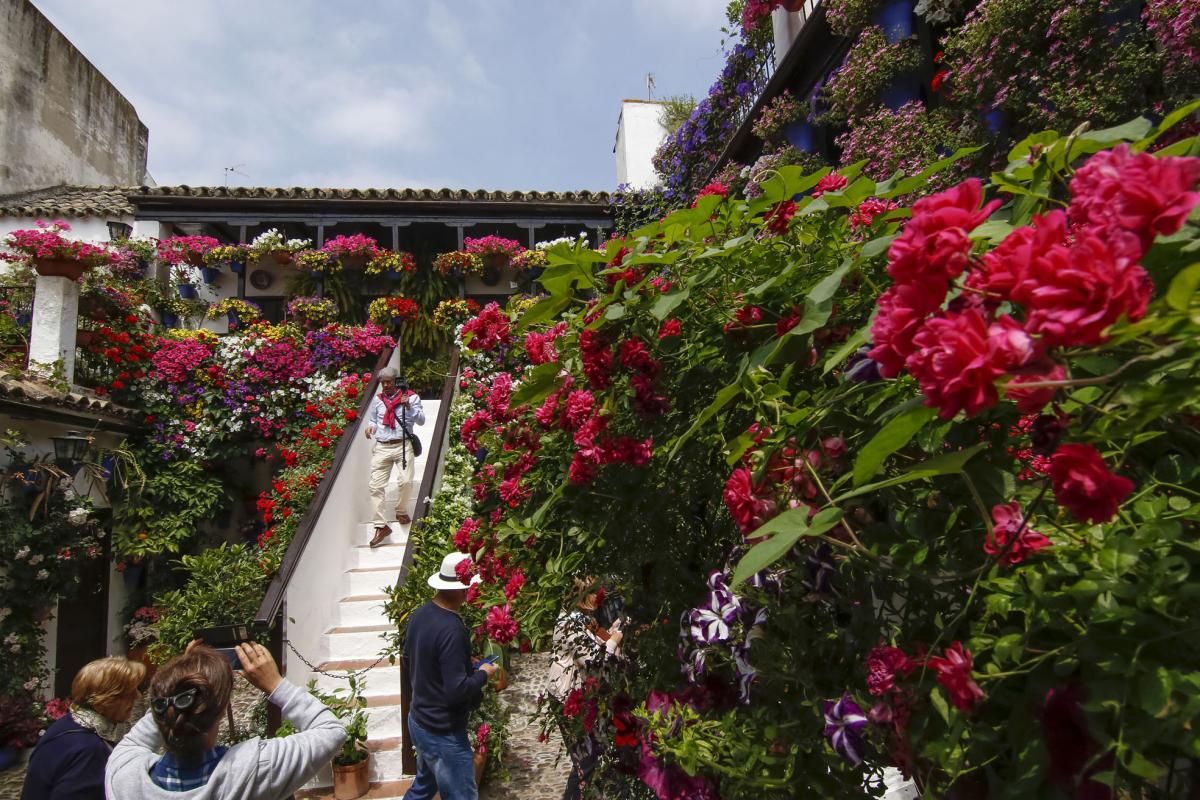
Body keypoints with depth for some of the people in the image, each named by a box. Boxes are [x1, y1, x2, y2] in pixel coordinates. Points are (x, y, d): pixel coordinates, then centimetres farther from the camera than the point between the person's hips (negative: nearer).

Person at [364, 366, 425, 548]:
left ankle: (401, 511, 14)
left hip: (402, 445, -3)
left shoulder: (411, 397, 3)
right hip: (381, 447, 3)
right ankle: (381, 526, 1)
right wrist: (370, 426, 2)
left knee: (406, 481, -15)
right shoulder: (377, 400, 13)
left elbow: (421, 421, -1)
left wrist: (409, 407, -16)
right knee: (376, 486, -5)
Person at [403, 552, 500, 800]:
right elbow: (457, 691, -29)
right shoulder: (451, 630, -30)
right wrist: (483, 674, -13)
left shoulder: (419, 614, -4)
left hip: (418, 720, 9)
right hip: (444, 733, -8)